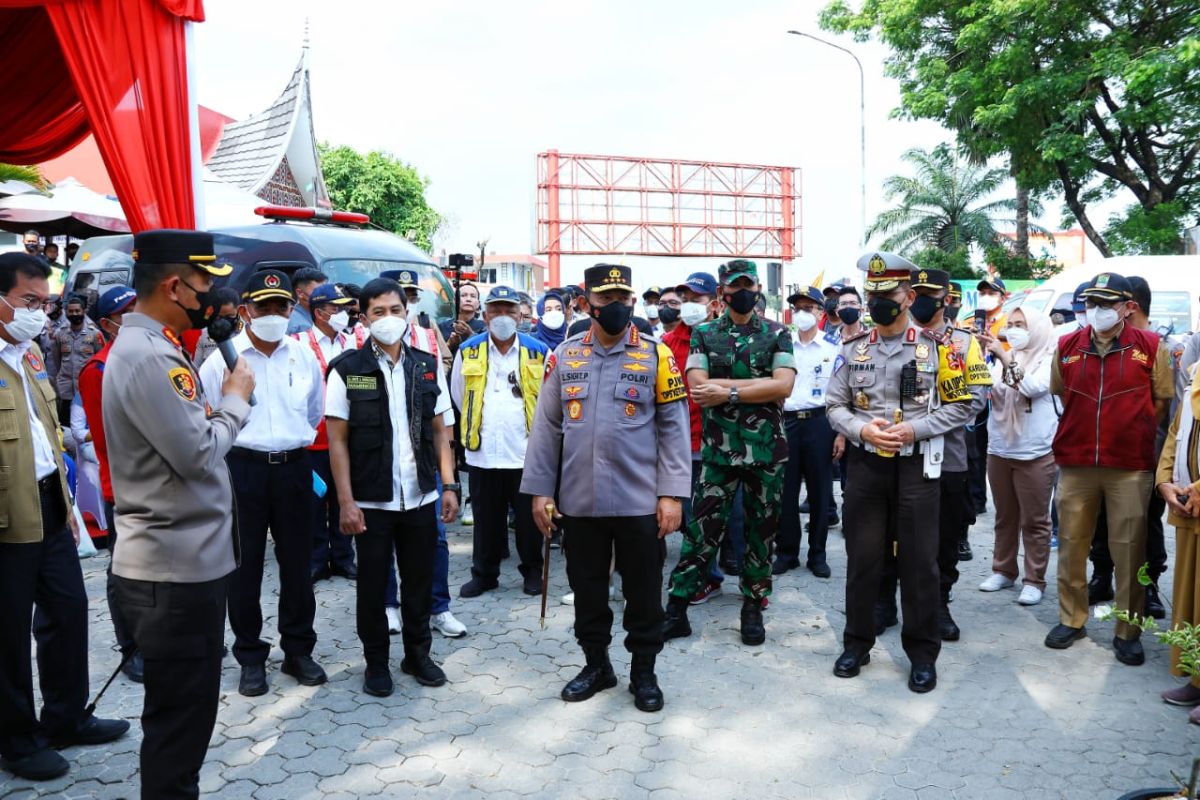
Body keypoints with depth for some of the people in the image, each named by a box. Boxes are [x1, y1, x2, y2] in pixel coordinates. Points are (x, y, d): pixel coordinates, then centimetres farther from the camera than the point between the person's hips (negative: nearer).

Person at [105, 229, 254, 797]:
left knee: (180, 711, 23)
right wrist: (234, 400, -9)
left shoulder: (149, 347, 12)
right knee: (179, 716, 4)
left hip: (183, 559, 10)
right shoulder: (148, 355, -21)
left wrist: (215, 408, 1)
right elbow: (199, 453, -23)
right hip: (177, 567, -10)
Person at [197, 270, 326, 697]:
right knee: (244, 566, 7)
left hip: (294, 467, 2)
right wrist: (244, 443, 6)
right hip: (242, 467, -2)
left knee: (297, 562, 10)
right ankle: (251, 657, 22)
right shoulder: (222, 358, -5)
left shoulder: (304, 356, 3)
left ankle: (298, 650, 25)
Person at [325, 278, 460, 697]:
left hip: (421, 497, 3)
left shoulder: (427, 366, 4)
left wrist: (449, 485, 1)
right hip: (371, 501, -3)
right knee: (372, 584, 10)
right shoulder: (347, 369, -6)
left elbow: (440, 431, 8)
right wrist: (346, 501, -11)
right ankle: (376, 662, 27)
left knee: (420, 580, 12)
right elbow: (337, 440, -6)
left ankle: (418, 653, 30)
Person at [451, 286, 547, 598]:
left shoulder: (538, 351, -1)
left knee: (529, 517, 9)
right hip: (482, 452, 1)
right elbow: (459, 397, 15)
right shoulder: (468, 351, 2)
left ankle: (532, 572, 25)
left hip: (526, 451, -1)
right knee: (486, 518, 11)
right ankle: (484, 574, 25)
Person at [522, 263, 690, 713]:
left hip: (640, 502, -2)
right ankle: (596, 664, 34)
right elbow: (546, 428, 6)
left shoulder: (657, 356, -1)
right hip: (579, 502, 2)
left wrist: (672, 494, -9)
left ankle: (644, 672, 28)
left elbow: (674, 429, -2)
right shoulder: (564, 356, 5)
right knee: (587, 589, 15)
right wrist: (539, 490, 2)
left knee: (643, 592, 10)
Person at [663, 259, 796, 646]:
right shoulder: (704, 335, 5)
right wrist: (757, 384, -13)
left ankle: (753, 608, 24)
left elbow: (784, 386, -11)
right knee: (701, 527, 1)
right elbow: (698, 388, -10)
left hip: (767, 449, 1)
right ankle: (676, 609, 9)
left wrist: (727, 391, -15)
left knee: (762, 530, 9)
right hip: (718, 449, 0)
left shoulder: (777, 334, 4)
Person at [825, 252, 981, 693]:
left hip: (916, 466, -2)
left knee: (919, 560, 4)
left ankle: (923, 652, 19)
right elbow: (834, 406, 6)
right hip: (864, 465, 2)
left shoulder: (936, 347, -2)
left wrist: (913, 429, -14)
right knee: (861, 557, 9)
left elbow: (961, 406, -1)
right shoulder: (852, 349, 5)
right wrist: (862, 430, -14)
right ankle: (857, 642, 24)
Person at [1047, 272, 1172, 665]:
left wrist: (1133, 433, 6)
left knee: (1129, 550, 3)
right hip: (1075, 464, 2)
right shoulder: (1067, 346, 5)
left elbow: (1161, 399, 7)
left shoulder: (1149, 346, -2)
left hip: (1130, 466, -2)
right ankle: (1071, 619, 23)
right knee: (1071, 544, 9)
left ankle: (1127, 633, 15)